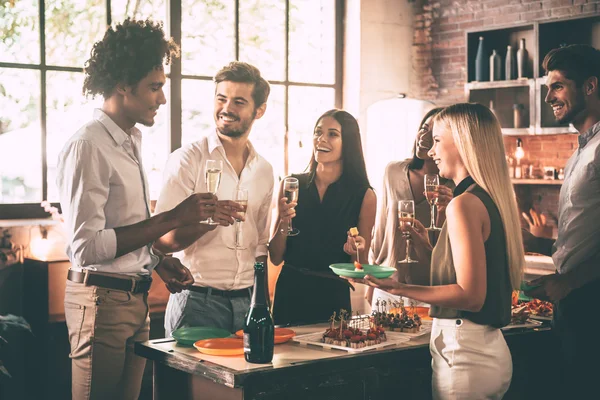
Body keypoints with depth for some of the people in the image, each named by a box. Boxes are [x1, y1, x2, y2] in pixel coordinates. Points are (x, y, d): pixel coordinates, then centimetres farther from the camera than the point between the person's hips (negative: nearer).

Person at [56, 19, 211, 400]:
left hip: (136, 296, 8)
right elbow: (86, 248, -23)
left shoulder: (132, 140, 12)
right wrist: (173, 218, -21)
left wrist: (160, 263, 5)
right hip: (101, 299, -8)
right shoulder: (87, 147, -16)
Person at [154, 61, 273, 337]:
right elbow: (163, 239, -12)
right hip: (198, 299, -4)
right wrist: (207, 220, -29)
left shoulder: (264, 170, 10)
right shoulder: (188, 159, -6)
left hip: (247, 301, 5)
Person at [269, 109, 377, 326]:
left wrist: (355, 252, -16)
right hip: (291, 293, 1)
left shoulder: (364, 196, -3)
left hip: (333, 297, -1)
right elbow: (276, 257, 3)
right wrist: (283, 223, -13)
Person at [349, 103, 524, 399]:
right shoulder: (494, 200, 9)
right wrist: (432, 245, 19)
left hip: (463, 353, -9)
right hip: (493, 349, 9)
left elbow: (471, 295, -21)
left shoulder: (465, 204, -17)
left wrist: (399, 289, -22)